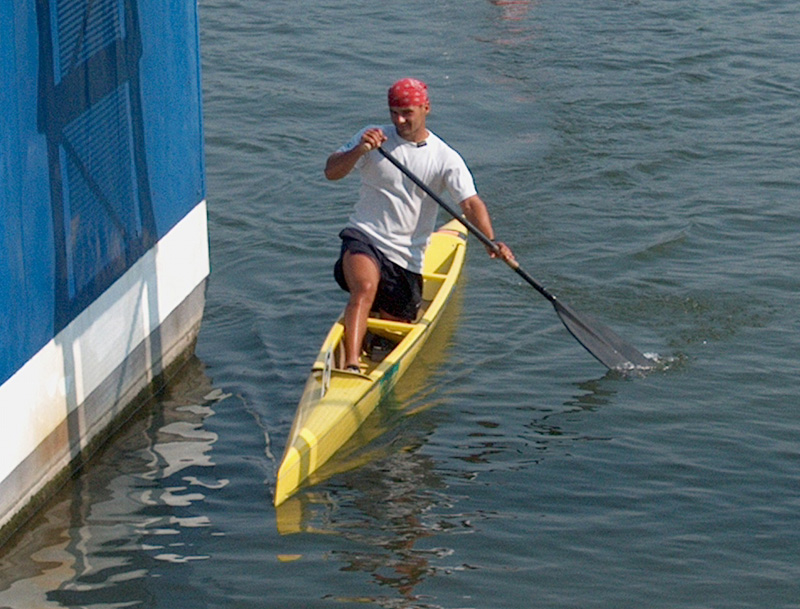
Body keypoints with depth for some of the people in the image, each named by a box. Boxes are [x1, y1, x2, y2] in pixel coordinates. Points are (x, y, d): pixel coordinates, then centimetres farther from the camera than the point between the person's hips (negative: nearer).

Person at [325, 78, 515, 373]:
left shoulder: (446, 159, -3)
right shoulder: (373, 139, -3)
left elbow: (471, 203, -13)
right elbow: (331, 171, -11)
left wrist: (491, 241, -31)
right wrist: (359, 151, -32)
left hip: (407, 257, 3)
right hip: (364, 238, -2)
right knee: (365, 288, -34)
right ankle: (350, 366, -38)